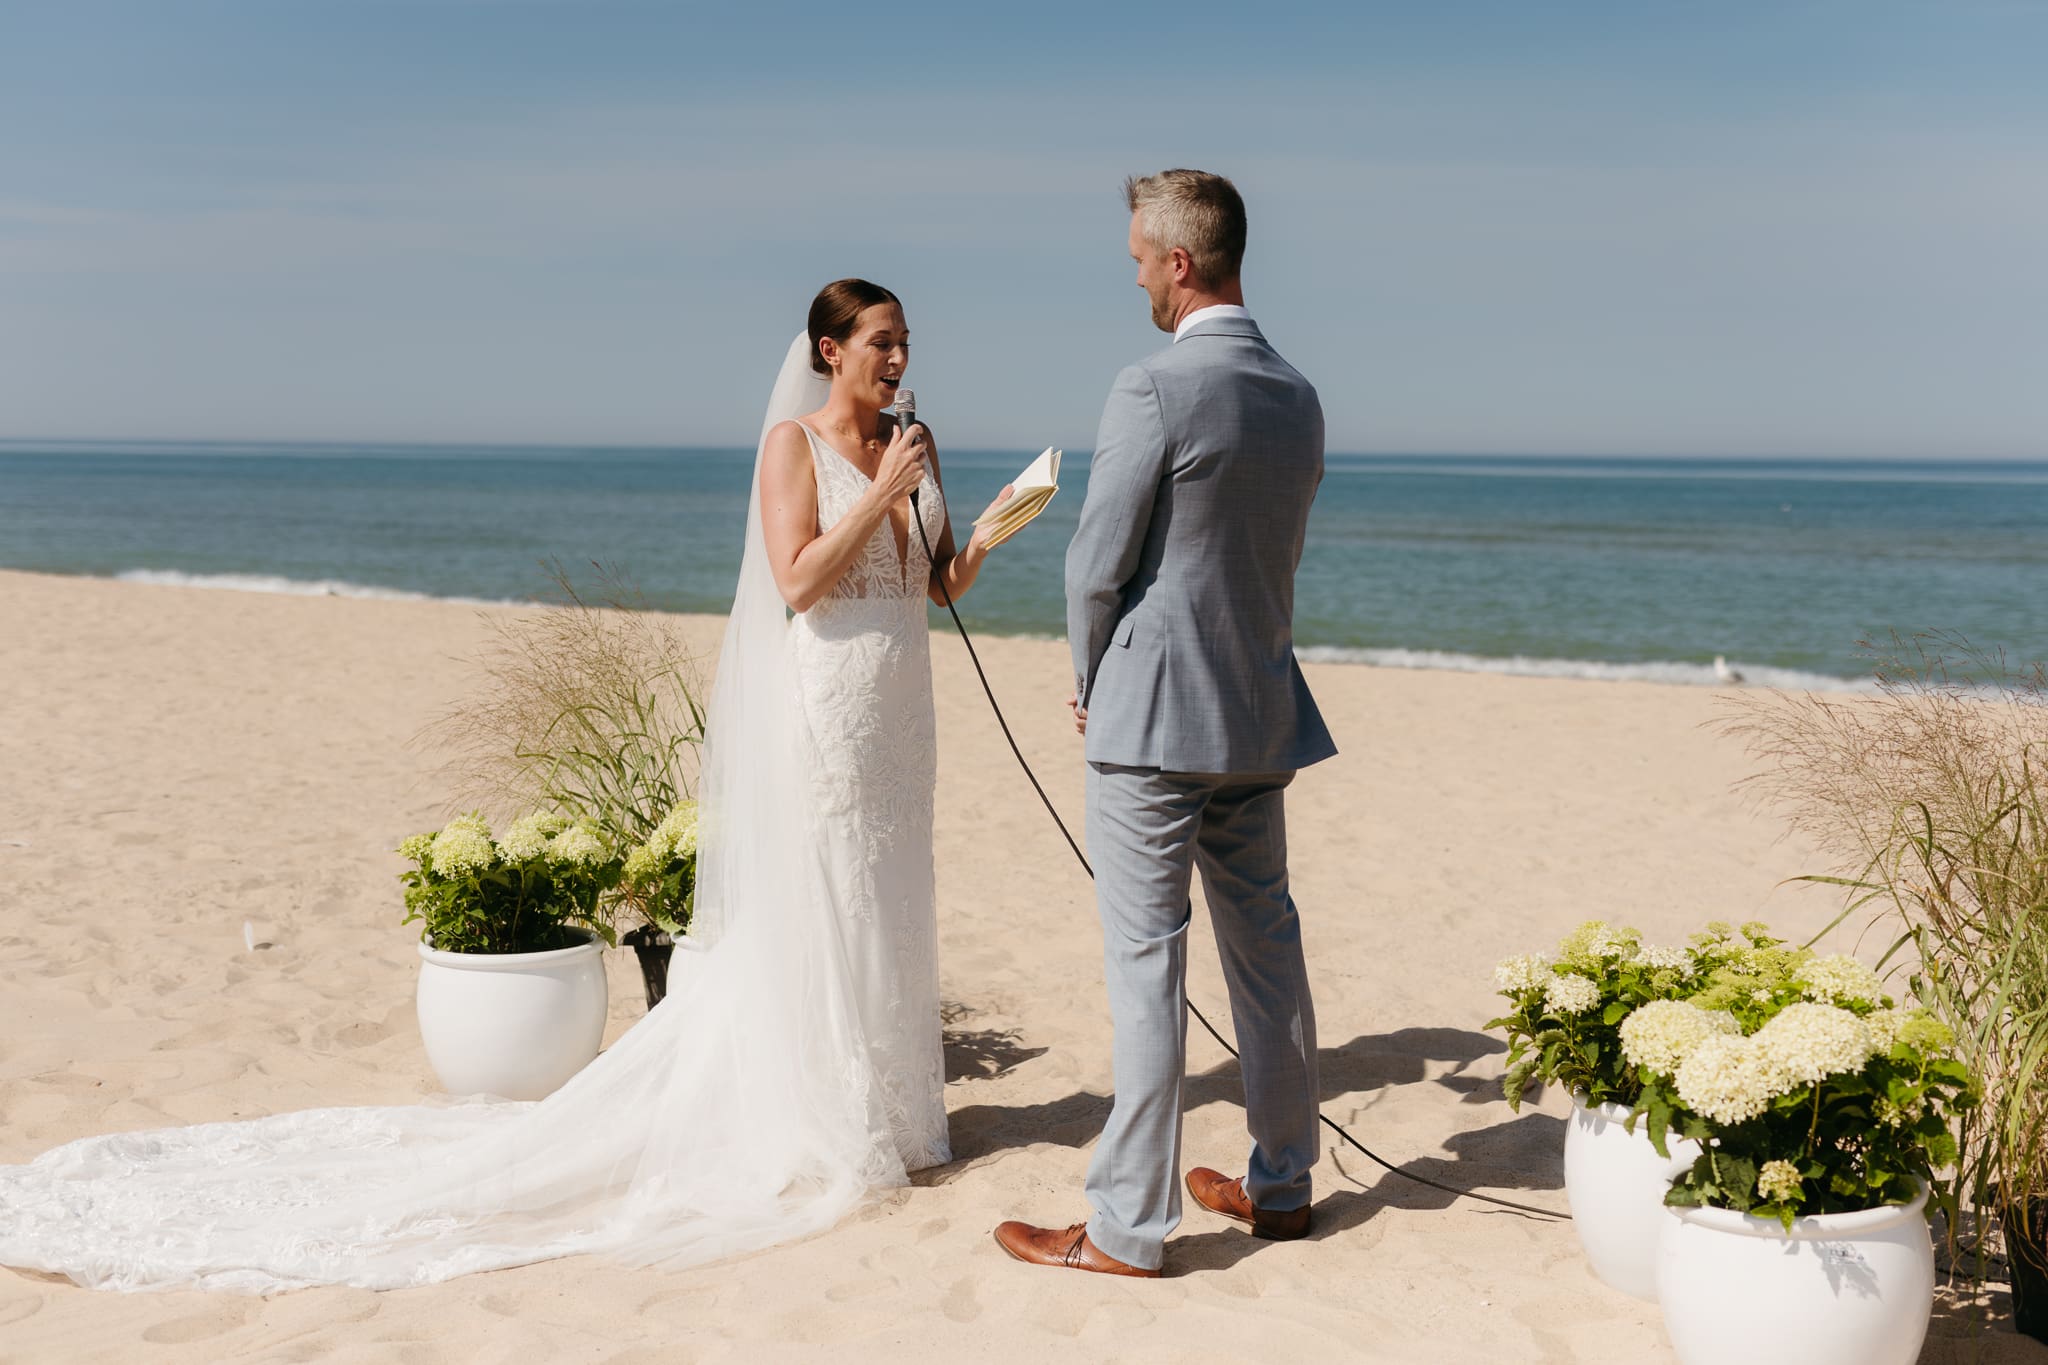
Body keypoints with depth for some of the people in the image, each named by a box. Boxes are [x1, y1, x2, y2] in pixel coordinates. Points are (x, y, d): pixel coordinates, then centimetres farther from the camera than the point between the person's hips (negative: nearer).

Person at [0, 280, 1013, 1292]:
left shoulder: (913, 444, 13)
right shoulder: (791, 442, -7)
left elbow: (944, 582, 13)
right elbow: (800, 581, -16)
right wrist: (880, 495, -17)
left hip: (894, 710, 7)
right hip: (819, 705, -7)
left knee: (882, 908, 11)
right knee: (810, 912, -2)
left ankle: (878, 1111, 22)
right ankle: (808, 1125, 9)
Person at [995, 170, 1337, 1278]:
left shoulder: (1154, 389, -16)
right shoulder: (1298, 397, 8)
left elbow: (1097, 565, -14)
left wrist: (1087, 683, 4)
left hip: (1153, 718, -8)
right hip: (1263, 718, 8)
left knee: (1146, 964, -2)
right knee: (1266, 947, 16)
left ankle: (1127, 1226, 6)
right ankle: (1280, 1185, 28)